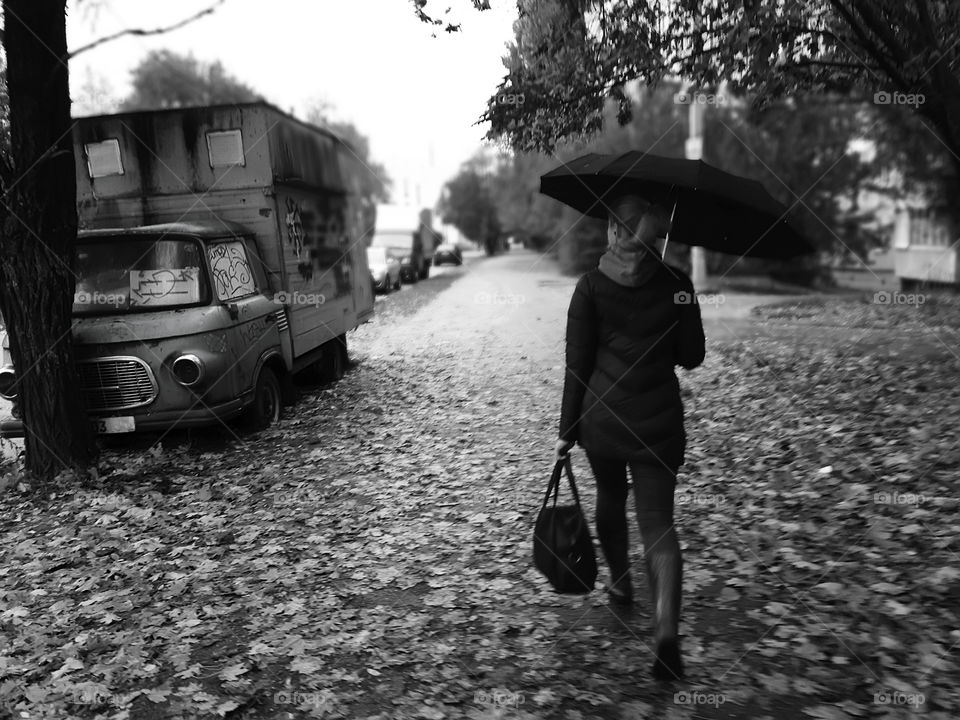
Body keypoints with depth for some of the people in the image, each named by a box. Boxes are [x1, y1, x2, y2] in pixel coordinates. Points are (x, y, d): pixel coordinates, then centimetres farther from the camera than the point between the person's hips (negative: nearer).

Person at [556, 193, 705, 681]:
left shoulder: (590, 288, -7)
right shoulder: (677, 285, -3)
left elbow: (577, 365, -7)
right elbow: (691, 357, 3)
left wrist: (567, 429, 0)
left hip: (601, 420, 0)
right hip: (658, 423, 0)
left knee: (610, 500, 24)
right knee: (658, 522, 4)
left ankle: (620, 584, 43)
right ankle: (667, 633, -7)